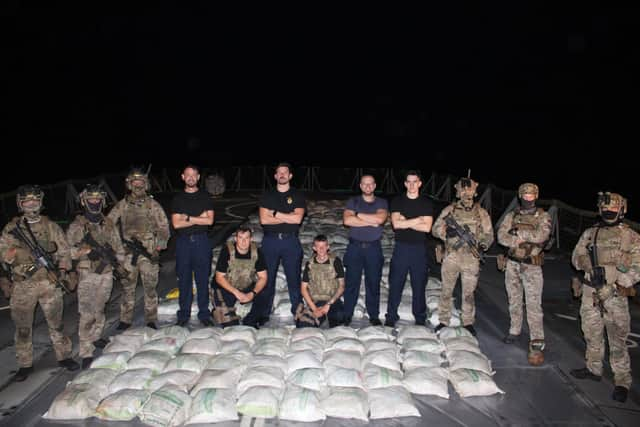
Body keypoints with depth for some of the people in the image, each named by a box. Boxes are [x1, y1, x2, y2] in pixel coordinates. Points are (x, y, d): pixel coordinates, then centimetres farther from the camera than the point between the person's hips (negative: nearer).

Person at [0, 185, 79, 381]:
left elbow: (64, 250, 7)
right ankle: (25, 364, 19)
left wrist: (62, 269, -8)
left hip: (49, 282, 0)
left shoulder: (50, 226, 6)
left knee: (56, 323, 7)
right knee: (22, 327, 6)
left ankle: (64, 356, 20)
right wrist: (18, 251, -18)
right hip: (23, 284, 0)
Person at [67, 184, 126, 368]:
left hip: (106, 273, 4)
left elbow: (118, 246, 15)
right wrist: (87, 249, -19)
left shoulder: (108, 224, 11)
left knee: (100, 309, 17)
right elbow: (68, 251, -7)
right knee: (87, 314, -6)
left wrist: (119, 259, 1)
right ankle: (86, 353, -4)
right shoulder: (77, 226, -2)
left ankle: (95, 337, 36)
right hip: (87, 275, -4)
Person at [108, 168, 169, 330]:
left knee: (150, 288, 3)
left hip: (149, 252, -1)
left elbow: (163, 226, 2)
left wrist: (160, 244, -10)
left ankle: (151, 320, 13)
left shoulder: (153, 205, 3)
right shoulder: (122, 205, 7)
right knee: (127, 287, 7)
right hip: (128, 252, 1)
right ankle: (125, 320, 18)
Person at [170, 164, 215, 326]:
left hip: (201, 240, -1)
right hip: (183, 242, 1)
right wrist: (198, 218, -7)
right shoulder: (177, 198, 8)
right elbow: (176, 223, -3)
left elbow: (209, 220, -4)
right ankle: (184, 314, 14)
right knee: (184, 279, 4)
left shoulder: (205, 197, 7)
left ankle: (204, 313, 11)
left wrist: (188, 218, -7)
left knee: (203, 278, 2)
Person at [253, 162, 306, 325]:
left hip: (291, 241, -1)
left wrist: (275, 213, -9)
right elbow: (264, 219, -6)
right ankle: (263, 313, 12)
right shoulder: (267, 195, 7)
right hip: (270, 240, 1)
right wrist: (288, 217, -8)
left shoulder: (297, 195, 5)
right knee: (266, 278, 4)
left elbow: (298, 218, -11)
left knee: (294, 278, 5)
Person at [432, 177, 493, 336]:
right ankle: (443, 321, 20)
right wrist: (447, 232, -17)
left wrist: (483, 245, -15)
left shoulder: (481, 213, 5)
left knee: (468, 293, 9)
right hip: (451, 256, 0)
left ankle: (468, 322, 22)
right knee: (446, 291, 8)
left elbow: (489, 234, 6)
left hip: (471, 258, 0)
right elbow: (435, 229, 4)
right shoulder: (449, 210, 3)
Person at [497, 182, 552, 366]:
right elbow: (501, 236, -4)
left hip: (532, 266, -4)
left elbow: (541, 235, -21)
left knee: (534, 305, -8)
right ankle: (515, 330, 34)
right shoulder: (512, 215, 7)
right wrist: (518, 241, -20)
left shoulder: (543, 217, -3)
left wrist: (519, 233, -15)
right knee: (514, 300, 16)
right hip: (512, 263, 4)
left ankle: (537, 344, -5)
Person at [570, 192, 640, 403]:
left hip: (615, 294, -4)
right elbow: (576, 256, 7)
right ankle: (593, 369, 32)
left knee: (617, 340, -3)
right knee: (592, 333, 16)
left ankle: (622, 382, 7)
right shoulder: (590, 233, 11)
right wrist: (590, 265, -15)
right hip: (590, 292, 4)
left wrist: (615, 287, -16)